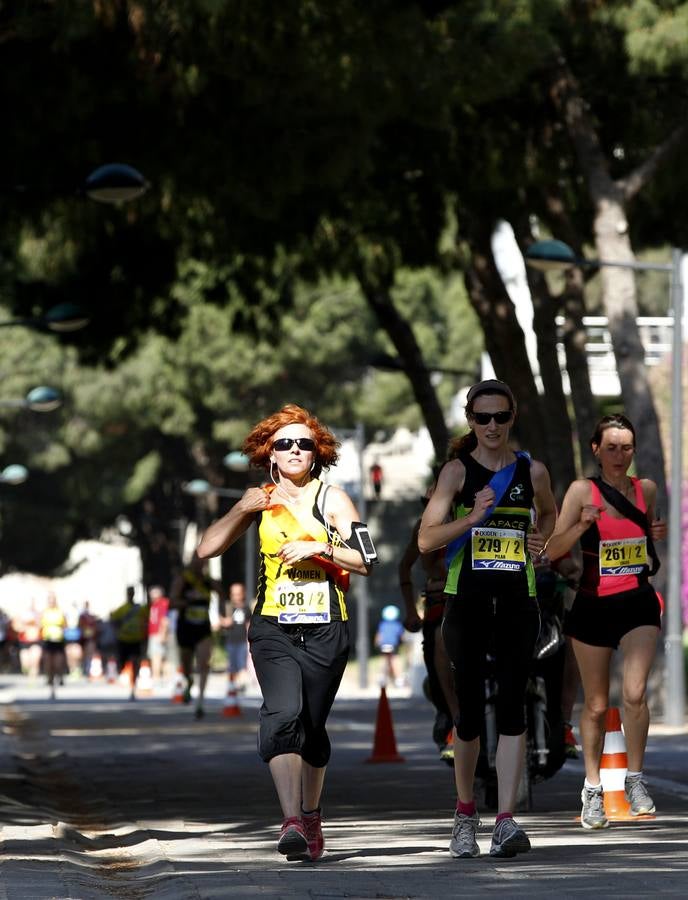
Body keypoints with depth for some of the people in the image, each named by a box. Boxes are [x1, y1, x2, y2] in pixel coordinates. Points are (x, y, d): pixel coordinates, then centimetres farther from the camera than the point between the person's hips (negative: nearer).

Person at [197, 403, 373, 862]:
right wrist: (242, 509, -3)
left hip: (325, 629, 0)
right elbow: (207, 548, 8)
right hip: (273, 628, 0)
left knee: (312, 725, 5)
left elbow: (365, 560, -1)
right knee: (283, 713, -22)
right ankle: (292, 821, -30)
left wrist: (317, 548, -13)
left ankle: (310, 814, 30)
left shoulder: (333, 498, 5)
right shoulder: (261, 500, 12)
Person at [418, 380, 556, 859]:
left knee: (512, 707, -6)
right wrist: (471, 518, -21)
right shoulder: (458, 471, -1)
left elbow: (549, 512, 29)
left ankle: (507, 820, -10)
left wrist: (541, 537, 9)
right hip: (468, 599, -1)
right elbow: (426, 539, -7)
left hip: (518, 602, 2)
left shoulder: (533, 471, 7)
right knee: (470, 709, 1)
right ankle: (466, 813, 20)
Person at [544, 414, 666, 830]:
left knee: (635, 693, -17)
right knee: (596, 705, 7)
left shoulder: (646, 489, 5)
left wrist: (656, 535, 1)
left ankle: (636, 779, 0)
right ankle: (593, 789, 20)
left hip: (639, 603, 1)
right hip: (594, 606, -1)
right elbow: (553, 550, -8)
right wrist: (583, 525, -25)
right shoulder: (582, 491, -6)